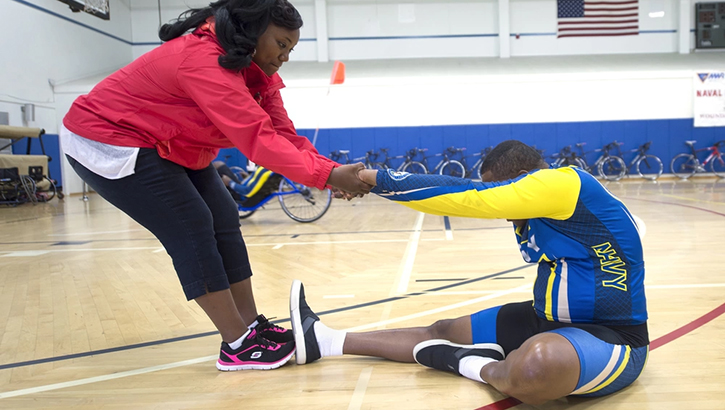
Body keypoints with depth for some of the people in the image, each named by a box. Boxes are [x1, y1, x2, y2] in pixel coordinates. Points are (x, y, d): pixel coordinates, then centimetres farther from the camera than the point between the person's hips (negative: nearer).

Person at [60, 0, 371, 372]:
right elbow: (257, 139, -40)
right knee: (191, 230, -14)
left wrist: (328, 170, -25)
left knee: (224, 222, 1)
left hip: (169, 147, 10)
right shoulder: (203, 61, -32)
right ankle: (238, 346, -5)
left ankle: (253, 327, 8)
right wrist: (327, 175, -39)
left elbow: (282, 133, -11)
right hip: (107, 143, -9)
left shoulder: (255, 71, -2)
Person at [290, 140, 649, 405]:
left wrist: (376, 179, -16)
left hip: (610, 338, -9)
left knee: (535, 365, -42)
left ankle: (474, 365, -10)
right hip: (553, 321, 9)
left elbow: (464, 195, -21)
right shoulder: (548, 204, 8)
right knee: (443, 332, 6)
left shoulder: (560, 182, -20)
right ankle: (324, 341, 13)